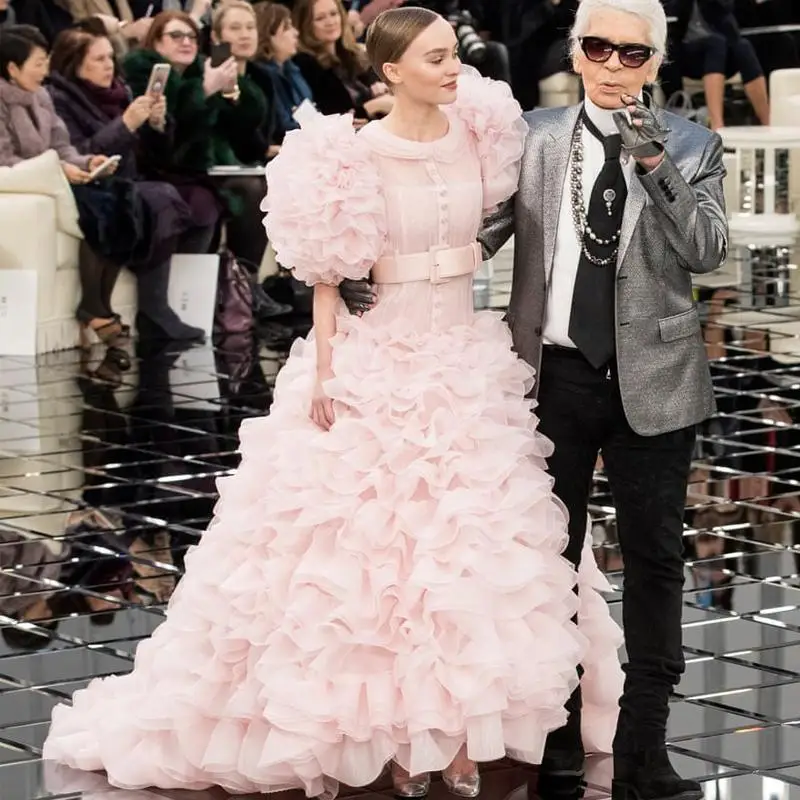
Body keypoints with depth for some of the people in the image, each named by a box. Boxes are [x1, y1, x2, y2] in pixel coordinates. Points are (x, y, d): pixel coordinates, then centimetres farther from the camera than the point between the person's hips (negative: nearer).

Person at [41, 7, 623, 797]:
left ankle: (454, 726, 10)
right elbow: (327, 272, -6)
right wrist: (324, 370, -13)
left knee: (470, 548, 3)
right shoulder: (357, 156, -10)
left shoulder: (476, 135, 2)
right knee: (376, 546, 0)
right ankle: (388, 726, 10)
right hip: (381, 367, -5)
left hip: (469, 358, 5)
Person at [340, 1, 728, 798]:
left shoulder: (691, 146, 0)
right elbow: (474, 233, 1)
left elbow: (706, 251, -11)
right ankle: (555, 727, 23)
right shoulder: (533, 137, 2)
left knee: (653, 557, 1)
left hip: (651, 380, -1)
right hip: (556, 373, 1)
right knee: (550, 552, 10)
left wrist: (655, 164, -23)